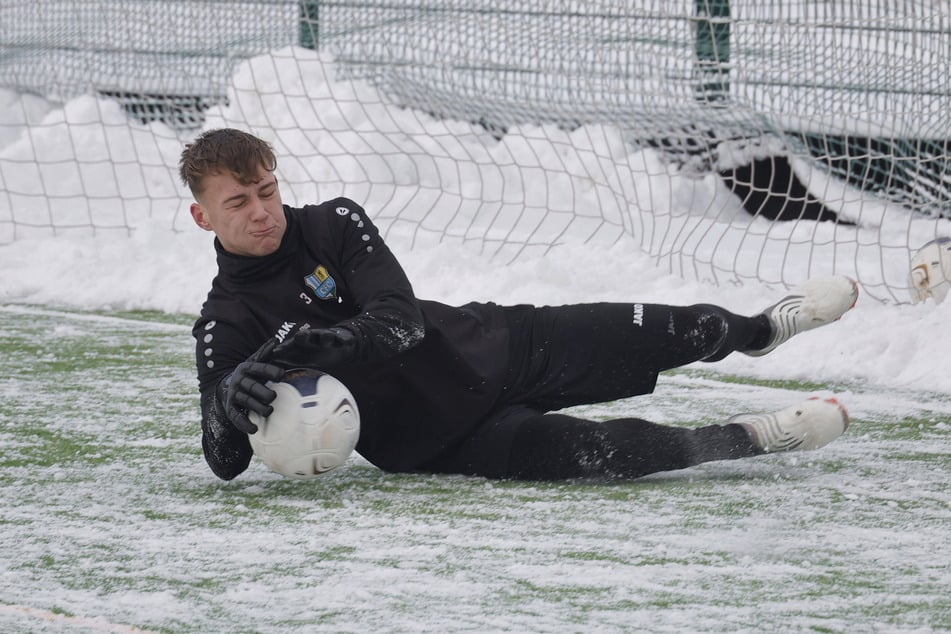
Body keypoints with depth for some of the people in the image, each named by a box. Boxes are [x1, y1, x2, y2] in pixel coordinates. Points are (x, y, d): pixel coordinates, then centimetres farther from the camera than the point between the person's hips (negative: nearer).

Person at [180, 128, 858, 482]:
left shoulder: (334, 224, -5)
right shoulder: (225, 326, -10)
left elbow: (401, 319, -18)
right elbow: (226, 463, -18)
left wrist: (321, 341, -39)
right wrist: (230, 402, -43)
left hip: (488, 348, 3)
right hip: (431, 438, -3)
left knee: (661, 336, 2)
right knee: (584, 452, -25)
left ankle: (762, 328, 33)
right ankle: (747, 438, -7)